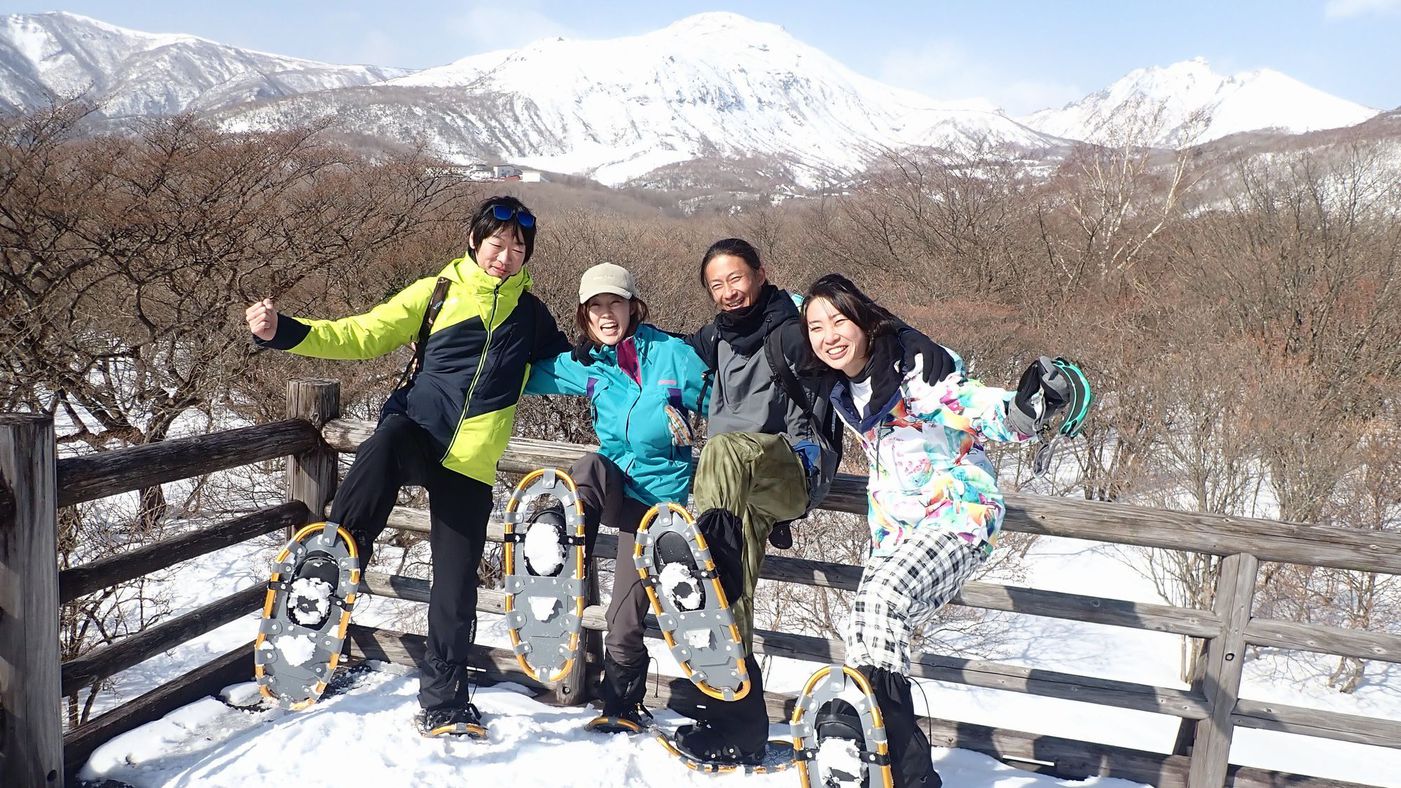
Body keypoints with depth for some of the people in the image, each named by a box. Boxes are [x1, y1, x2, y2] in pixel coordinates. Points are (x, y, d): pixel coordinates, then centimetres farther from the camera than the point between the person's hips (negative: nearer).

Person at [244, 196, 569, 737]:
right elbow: (363, 336, 2)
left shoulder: (530, 313, 13)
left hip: (469, 463, 2)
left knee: (456, 591, 2)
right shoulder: (437, 292, 6)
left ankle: (442, 703, 22)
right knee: (388, 440, -41)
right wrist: (284, 333, -9)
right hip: (416, 432, -2)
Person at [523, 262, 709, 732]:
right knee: (591, 466, -36)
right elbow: (525, 376, 14)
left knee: (625, 620, -4)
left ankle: (623, 706, 19)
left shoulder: (671, 353, -3)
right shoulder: (583, 365, 5)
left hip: (657, 494, -2)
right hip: (611, 484, 3)